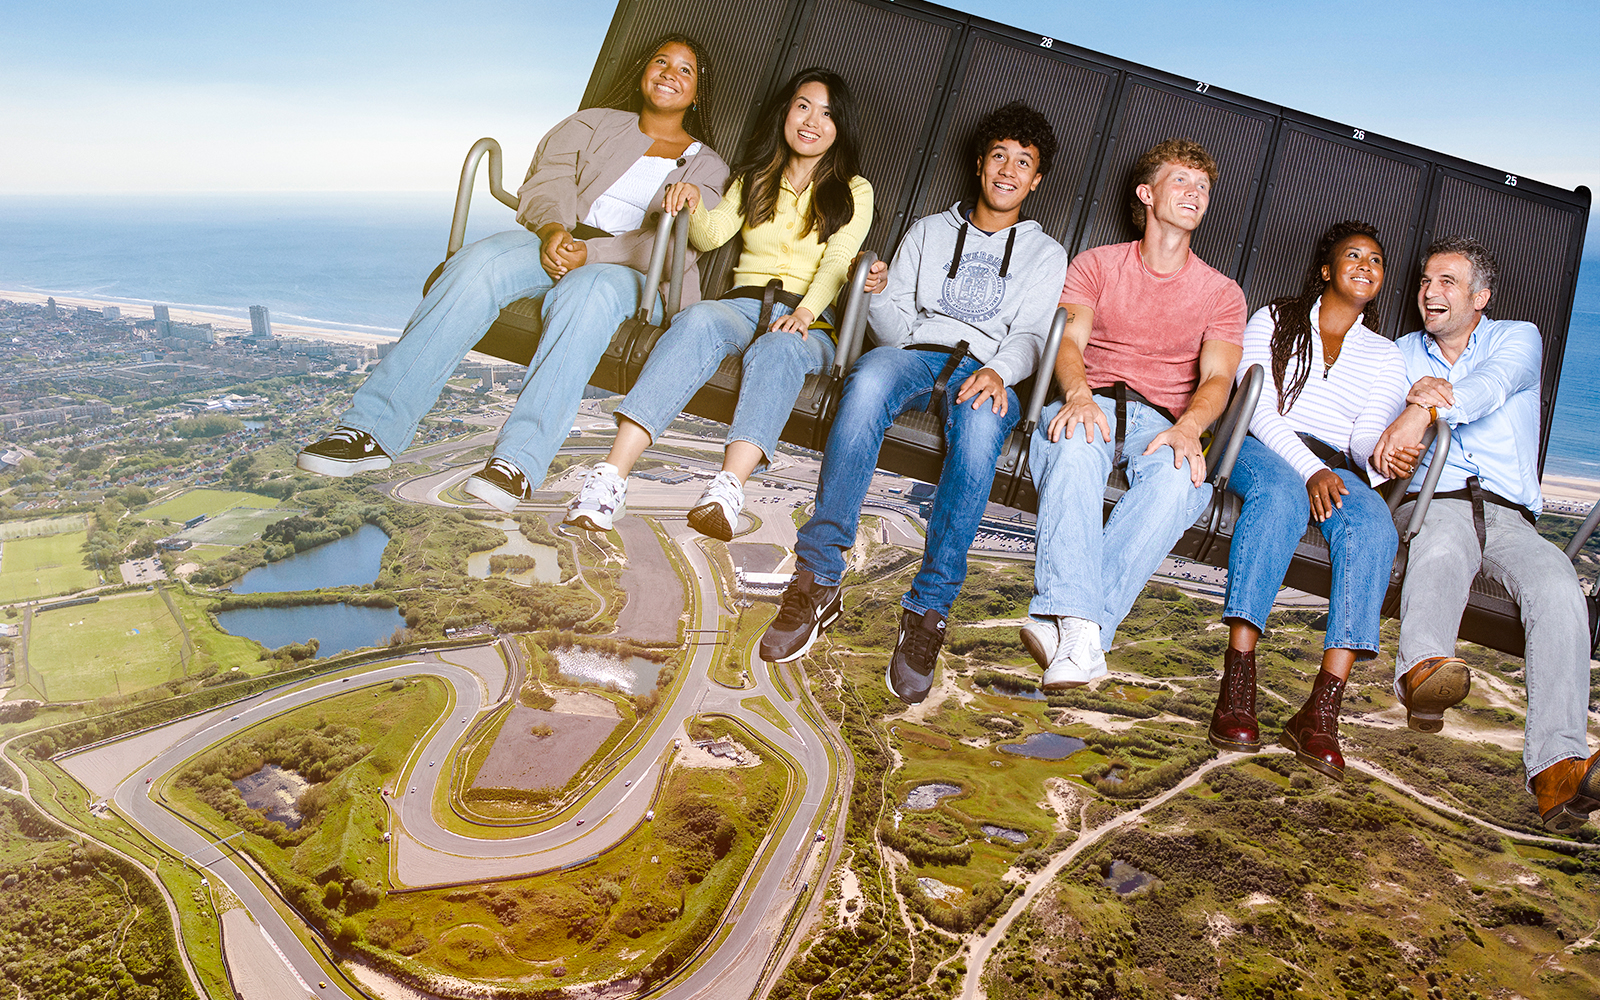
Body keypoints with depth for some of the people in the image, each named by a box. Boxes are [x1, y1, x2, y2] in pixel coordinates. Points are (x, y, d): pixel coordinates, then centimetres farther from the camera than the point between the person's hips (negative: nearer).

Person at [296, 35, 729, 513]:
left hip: (629, 271, -2)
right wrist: (552, 228, -18)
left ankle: (519, 459, -51)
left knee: (585, 294, -40)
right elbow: (544, 186, 8)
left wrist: (589, 254, -18)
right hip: (560, 243, 2)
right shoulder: (594, 125, 22)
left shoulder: (707, 167, 15)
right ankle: (372, 427, -36)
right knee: (479, 263, -31)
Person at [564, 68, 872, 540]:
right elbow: (711, 236, 10)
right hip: (744, 304, 2)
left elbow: (837, 263, -2)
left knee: (777, 348, -38)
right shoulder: (754, 180, 24)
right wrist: (694, 203, -13)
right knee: (699, 319, -34)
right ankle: (611, 475, -50)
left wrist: (804, 312, -22)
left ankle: (727, 490, -59)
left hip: (809, 324, -1)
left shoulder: (854, 192, 15)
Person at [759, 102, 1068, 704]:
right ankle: (818, 580, -42)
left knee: (980, 424, -40)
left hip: (986, 370, -1)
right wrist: (877, 295, -5)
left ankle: (929, 608, -41)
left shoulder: (1045, 254, 24)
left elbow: (1031, 335, 6)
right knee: (868, 381, -38)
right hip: (915, 353, 1)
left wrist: (999, 370, -16)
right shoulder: (930, 231, 28)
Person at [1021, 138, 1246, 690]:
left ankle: (1065, 623, -46)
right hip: (1089, 404, -1)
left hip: (1163, 422, 1)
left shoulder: (1222, 293, 18)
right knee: (1074, 444, -39)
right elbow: (1068, 340, -2)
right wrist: (1078, 392, -27)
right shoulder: (1096, 264, 16)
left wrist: (1187, 428, -23)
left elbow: (1216, 377, 1)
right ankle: (1080, 629, -51)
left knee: (1181, 479, -36)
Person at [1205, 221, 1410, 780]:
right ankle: (1237, 686, -47)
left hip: (1336, 467, 3)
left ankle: (1320, 712, -43)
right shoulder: (1274, 320, 14)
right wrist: (1311, 470, -18)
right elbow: (1260, 409, -1)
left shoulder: (1384, 356, 21)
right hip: (1264, 449, -2)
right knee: (1281, 495, -40)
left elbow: (1368, 439, 4)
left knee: (1375, 526, -33)